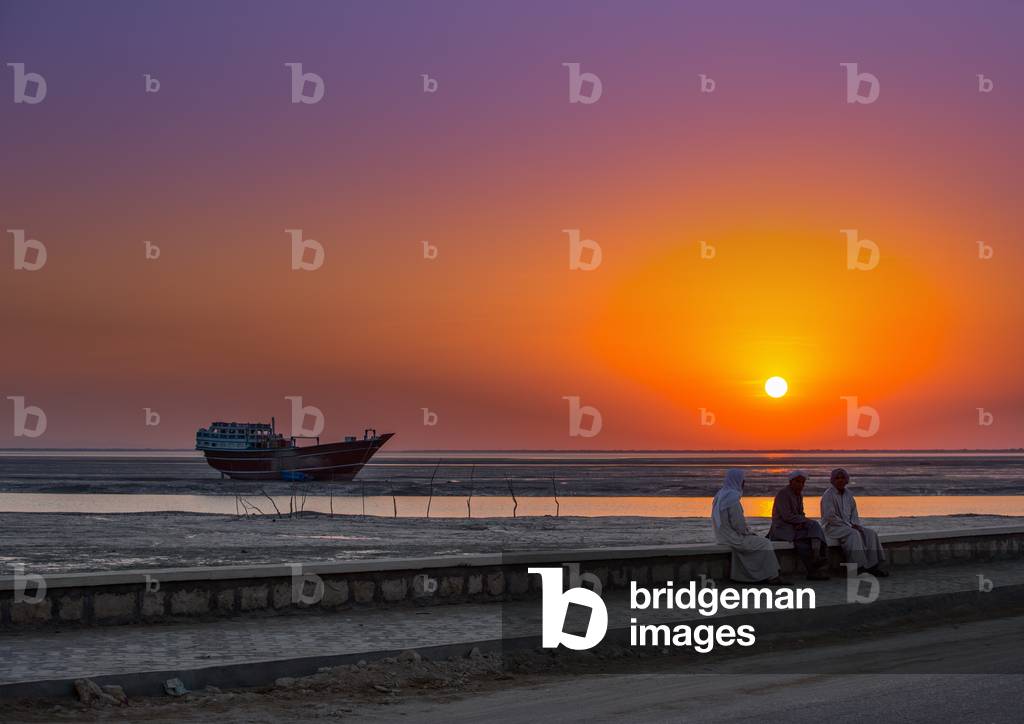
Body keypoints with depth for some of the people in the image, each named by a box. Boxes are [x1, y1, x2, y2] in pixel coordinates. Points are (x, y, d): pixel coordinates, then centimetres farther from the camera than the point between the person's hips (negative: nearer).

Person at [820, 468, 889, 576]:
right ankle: (859, 567, -37)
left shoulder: (848, 494, 13)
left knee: (870, 533, -15)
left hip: (848, 526, 7)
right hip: (832, 526, -7)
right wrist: (849, 526, -18)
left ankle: (875, 565, -22)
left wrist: (855, 525, -5)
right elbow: (830, 517, -16)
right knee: (854, 534, -34)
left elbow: (854, 512, 17)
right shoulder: (828, 495, -9)